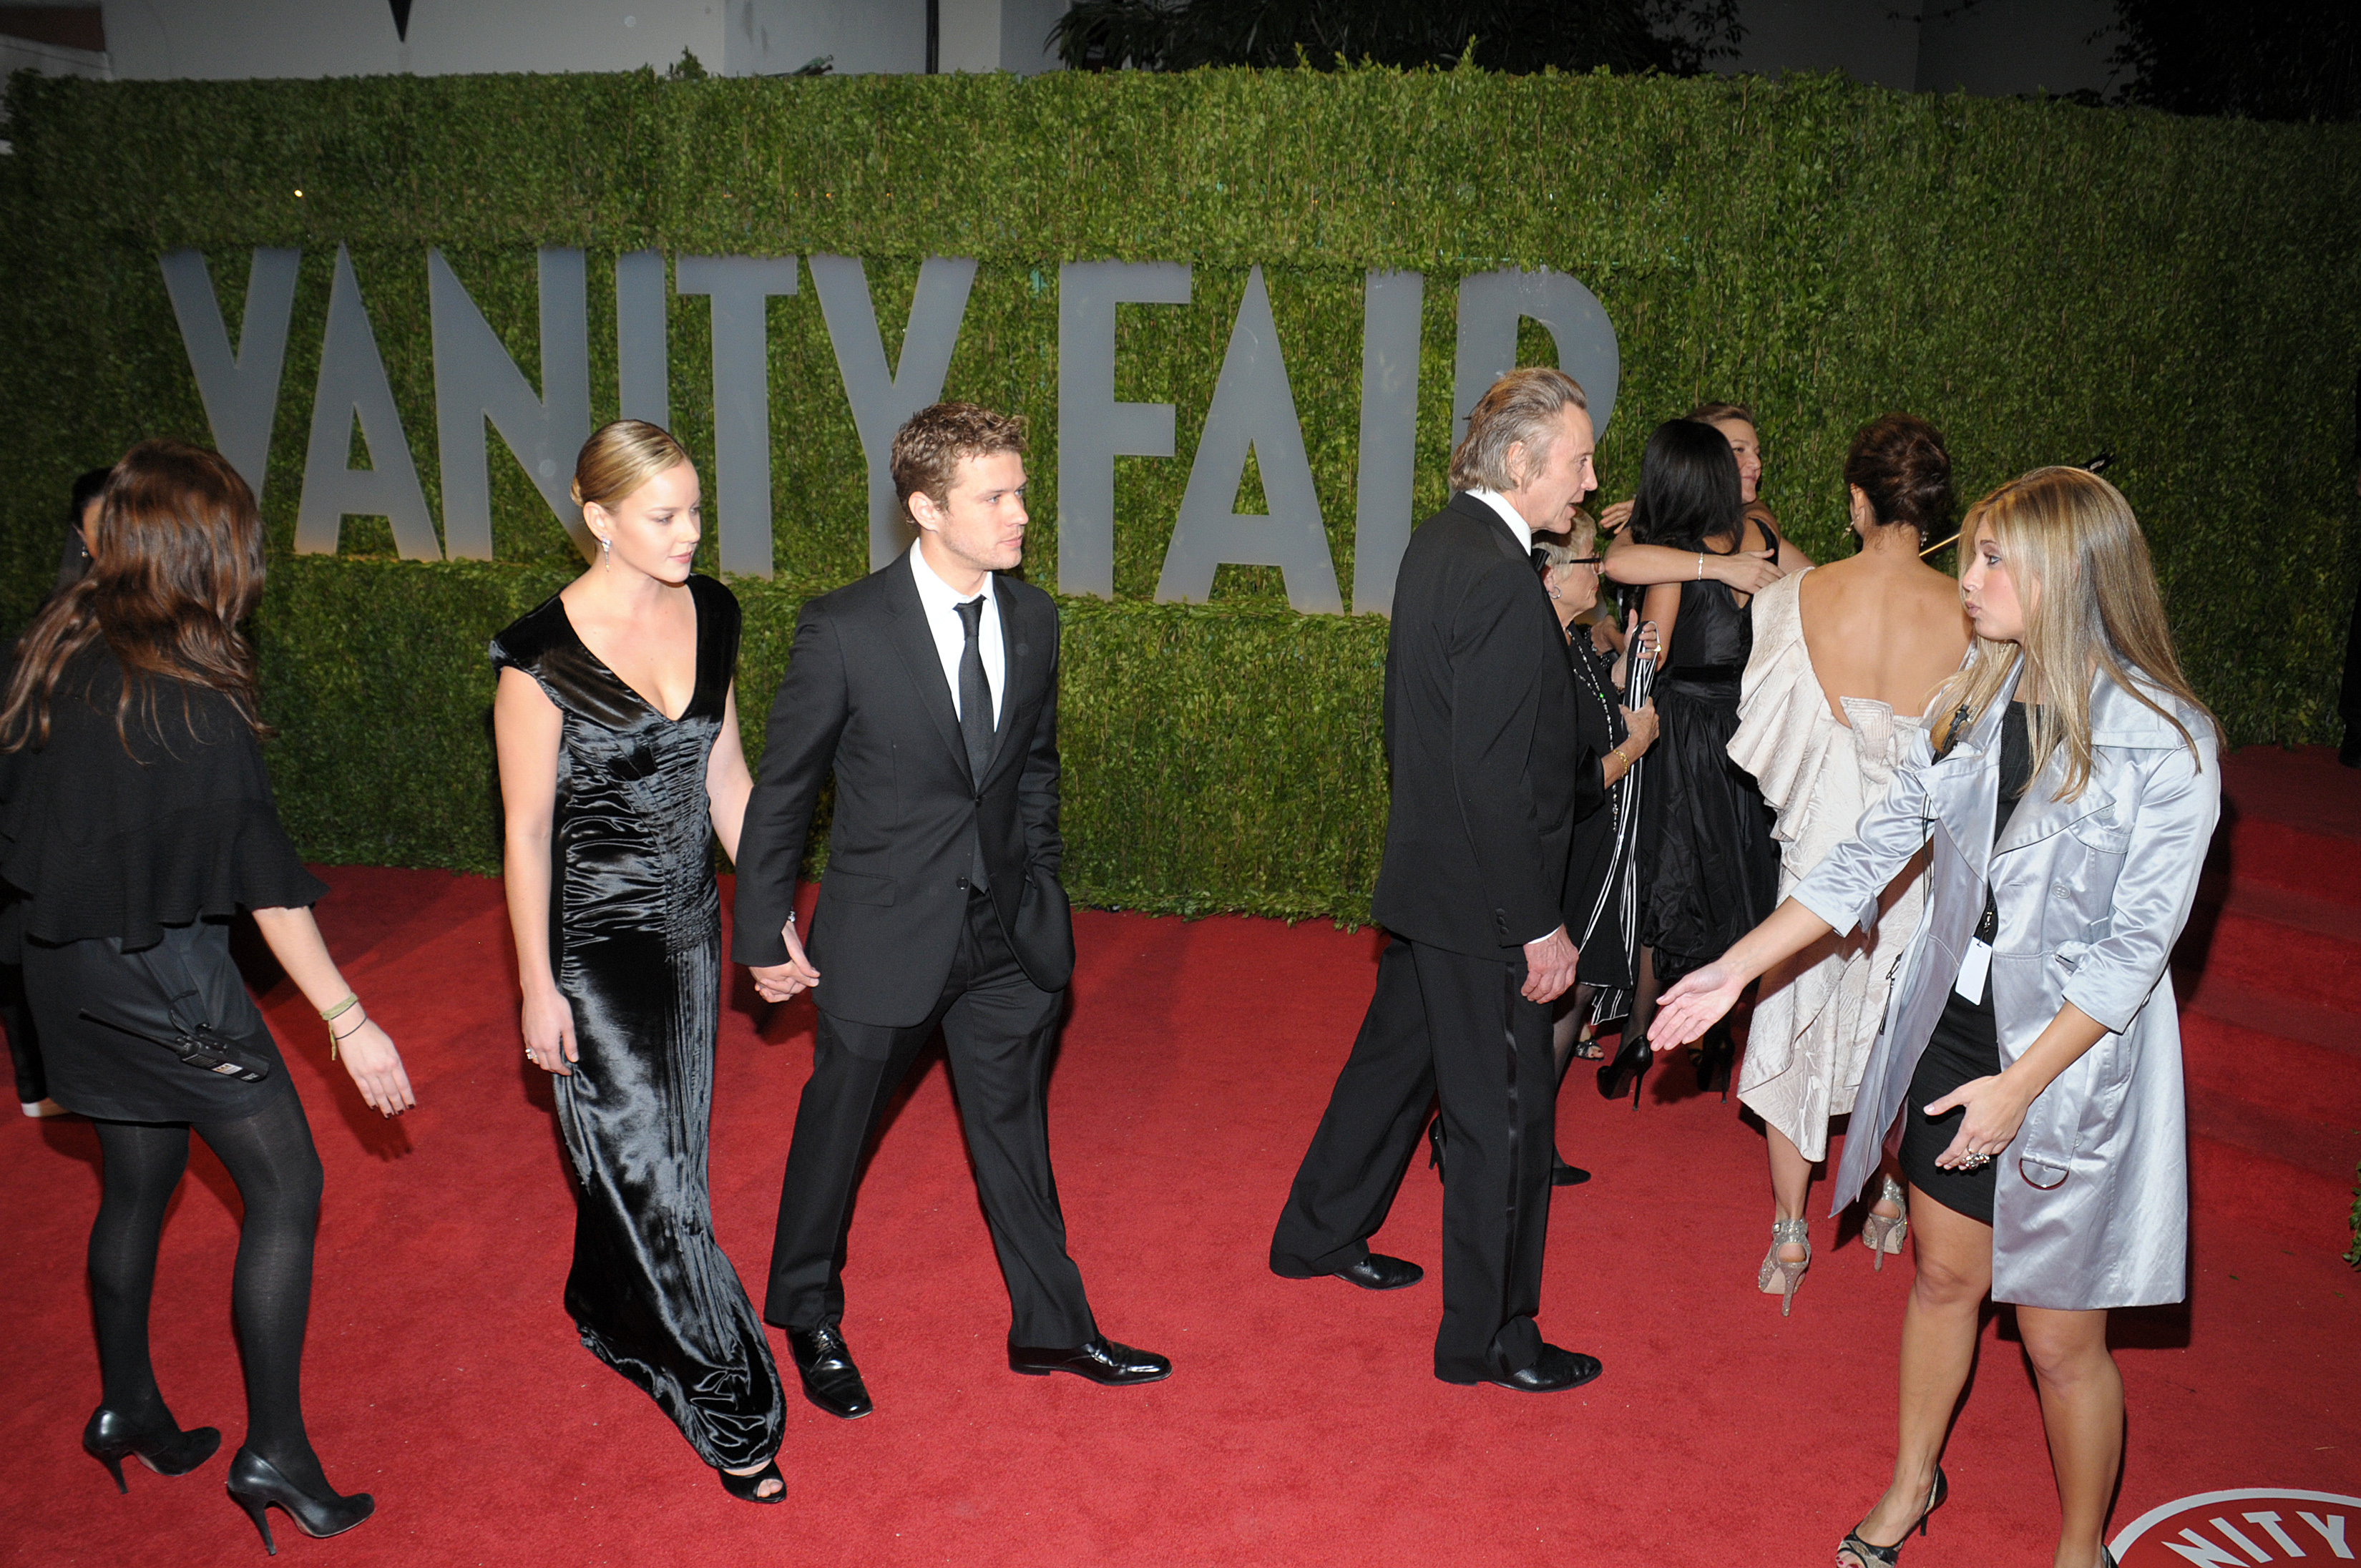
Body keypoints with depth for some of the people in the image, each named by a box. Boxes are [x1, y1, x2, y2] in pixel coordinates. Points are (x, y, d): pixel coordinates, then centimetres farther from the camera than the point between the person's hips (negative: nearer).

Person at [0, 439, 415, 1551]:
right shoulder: (194, 708, -23)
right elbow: (267, 883, -21)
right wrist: (348, 1021, -16)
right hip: (160, 976, -8)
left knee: (137, 1183, 22)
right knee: (285, 1186, 2)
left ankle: (128, 1412, 38)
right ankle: (273, 1451, 7)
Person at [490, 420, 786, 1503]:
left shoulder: (711, 615, -2)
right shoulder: (543, 653, -19)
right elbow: (525, 830, -13)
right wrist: (537, 989, -10)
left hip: (689, 924, 6)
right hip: (593, 940, -6)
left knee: (657, 1148, 20)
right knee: (643, 1168, 2)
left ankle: (611, 1319, 46)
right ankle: (727, 1407, 15)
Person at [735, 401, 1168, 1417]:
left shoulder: (1033, 619, -1)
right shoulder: (844, 630, -17)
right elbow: (782, 788, -8)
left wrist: (1041, 890, 12)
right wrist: (765, 931, -4)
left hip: (1009, 933, 4)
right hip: (886, 934, -4)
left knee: (1014, 1131, 17)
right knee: (837, 1128, 15)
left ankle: (1051, 1326, 35)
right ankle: (809, 1317, 40)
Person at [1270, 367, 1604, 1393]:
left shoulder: (1442, 542, 7)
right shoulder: (1498, 577, -23)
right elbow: (1491, 777, -26)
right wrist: (1539, 925, -21)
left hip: (1425, 878, 10)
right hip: (1482, 902, -10)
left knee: (1397, 1056, 25)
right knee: (1505, 1116, 4)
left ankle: (1319, 1233, 43)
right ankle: (1489, 1337, 20)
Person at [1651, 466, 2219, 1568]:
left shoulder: (2168, 743, -18)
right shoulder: (1976, 701, -1)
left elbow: (2137, 942, -17)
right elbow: (1874, 850, 2)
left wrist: (2022, 1083, -19)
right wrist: (1736, 970, -2)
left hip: (2073, 1063, -5)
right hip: (1952, 1030, 5)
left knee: (2060, 1339, 7)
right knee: (1944, 1276, 20)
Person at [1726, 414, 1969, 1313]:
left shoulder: (1794, 602, -13)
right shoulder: (1968, 615, -13)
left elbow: (1765, 738, -7)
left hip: (1823, 845, -1)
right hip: (1922, 858, 1)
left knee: (1799, 1024, 14)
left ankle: (1789, 1240, 21)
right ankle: (1894, 1204, 41)